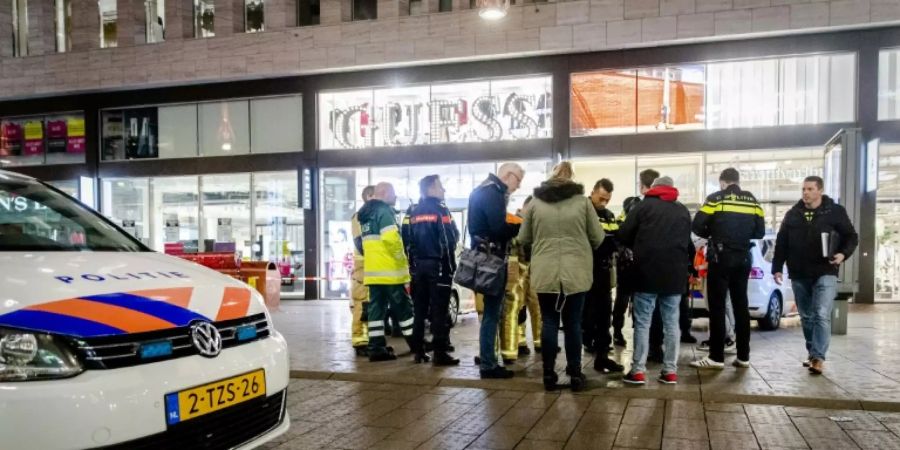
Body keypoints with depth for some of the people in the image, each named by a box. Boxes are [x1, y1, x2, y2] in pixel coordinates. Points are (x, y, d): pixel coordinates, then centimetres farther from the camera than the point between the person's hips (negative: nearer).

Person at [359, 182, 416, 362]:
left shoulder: (365, 214, 17)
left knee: (376, 308, 7)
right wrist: (403, 261, -13)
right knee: (403, 307, 1)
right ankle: (416, 343, 9)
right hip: (389, 269, -8)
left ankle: (376, 347, 7)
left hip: (372, 269, 8)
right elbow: (391, 239, -22)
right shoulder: (384, 210, -11)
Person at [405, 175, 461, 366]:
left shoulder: (414, 212, 13)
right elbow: (450, 239, -15)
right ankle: (440, 353, -4)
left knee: (419, 309, 10)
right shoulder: (440, 210, -8)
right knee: (439, 310, -5)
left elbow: (409, 241, 10)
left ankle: (418, 351, 13)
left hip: (419, 265, 7)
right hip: (437, 265, -6)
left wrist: (413, 263, 13)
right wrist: (450, 264, -5)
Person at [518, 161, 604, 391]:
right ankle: (575, 374, 16)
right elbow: (598, 237, 2)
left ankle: (549, 374, 14)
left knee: (549, 322, 9)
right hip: (576, 273, -1)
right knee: (573, 323, 9)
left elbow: (523, 238, 8)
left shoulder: (536, 202, 1)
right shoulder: (582, 201, -2)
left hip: (544, 273, 1)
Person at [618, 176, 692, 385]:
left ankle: (638, 371, 1)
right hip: (675, 273, 4)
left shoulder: (644, 205, 3)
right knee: (671, 322, 9)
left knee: (642, 322, 1)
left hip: (648, 271, -3)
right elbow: (688, 241, 18)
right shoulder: (683, 210, 15)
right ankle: (670, 371, 10)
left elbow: (624, 234, -1)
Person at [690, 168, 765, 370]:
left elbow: (697, 226, -9)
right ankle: (743, 356, 13)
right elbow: (760, 232, 10)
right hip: (743, 258, 5)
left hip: (721, 257, -5)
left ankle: (716, 357, -2)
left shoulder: (716, 198, -5)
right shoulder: (752, 200, 8)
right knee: (741, 305, 10)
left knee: (717, 307, -2)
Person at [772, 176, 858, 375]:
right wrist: (777, 268, 4)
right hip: (799, 275, 4)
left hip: (825, 273, -4)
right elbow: (781, 243, 9)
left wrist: (843, 254, -16)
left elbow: (852, 237, 3)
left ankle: (818, 357, -11)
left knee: (822, 315, -12)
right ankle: (812, 353, 23)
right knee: (806, 317, 11)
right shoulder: (793, 214, 8)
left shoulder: (835, 212, -1)